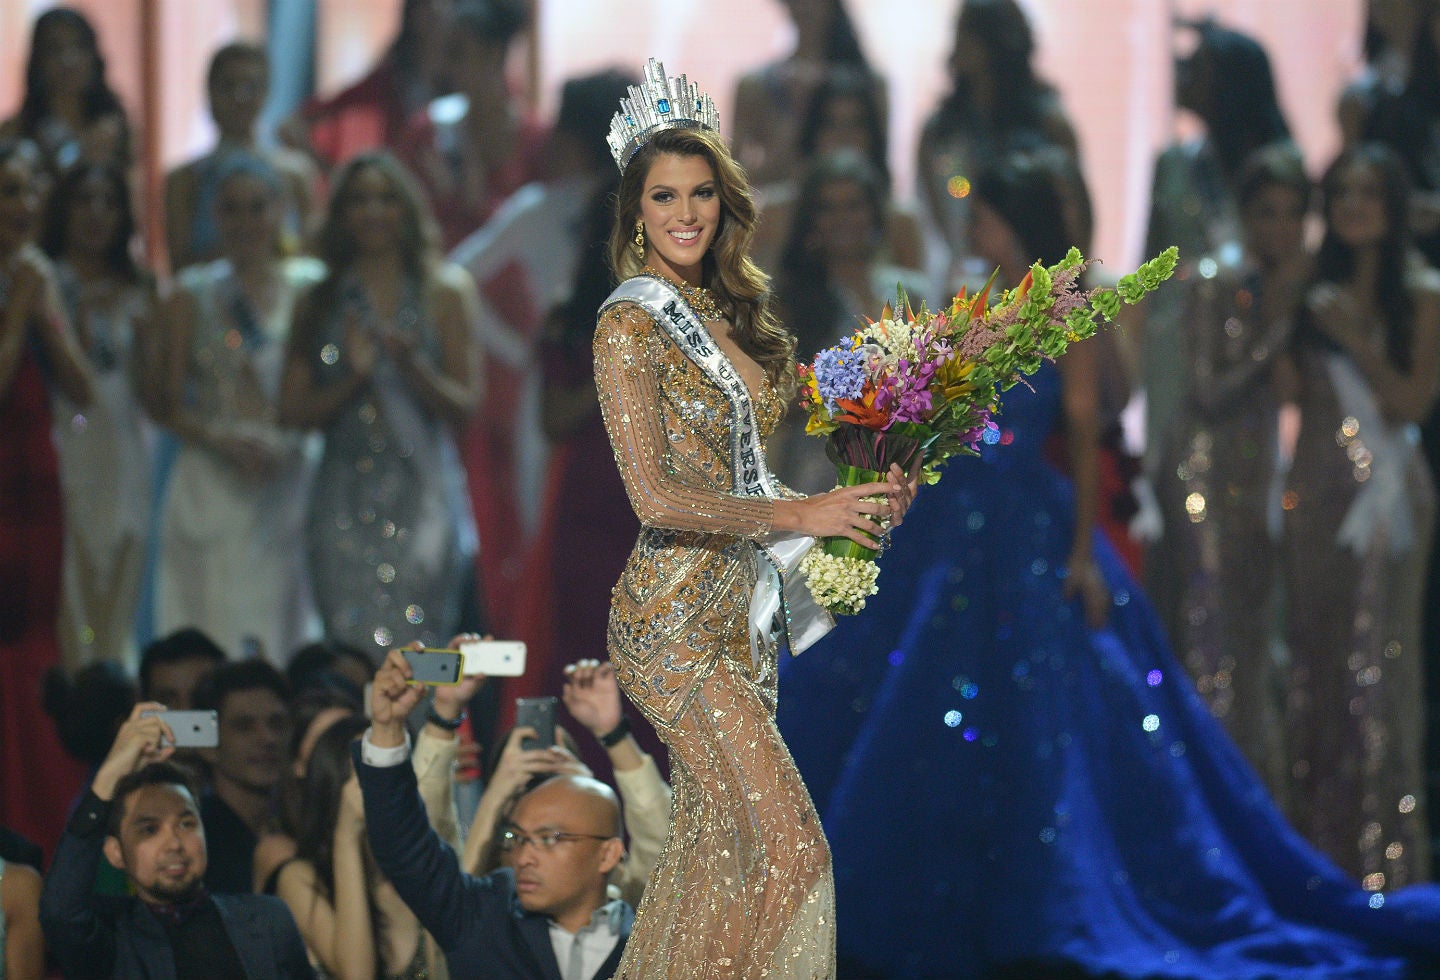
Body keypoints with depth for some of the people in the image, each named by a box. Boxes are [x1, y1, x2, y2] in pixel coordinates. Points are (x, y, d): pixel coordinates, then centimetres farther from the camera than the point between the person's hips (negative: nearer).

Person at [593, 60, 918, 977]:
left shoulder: (726, 316, 13)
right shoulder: (632, 325, -9)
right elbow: (657, 498, -16)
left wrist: (863, 498, 4)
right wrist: (803, 513, -18)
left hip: (742, 609, 8)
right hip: (674, 618, -8)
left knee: (714, 849, 8)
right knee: (785, 842, -14)